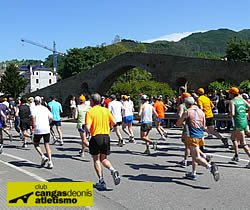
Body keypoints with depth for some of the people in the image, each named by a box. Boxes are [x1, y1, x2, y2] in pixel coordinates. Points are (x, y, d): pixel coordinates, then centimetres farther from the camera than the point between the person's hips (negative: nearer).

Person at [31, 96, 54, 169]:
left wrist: (33, 126, -12)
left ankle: (43, 157, -2)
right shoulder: (45, 108, 14)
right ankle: (50, 162, -3)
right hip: (46, 129, 4)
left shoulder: (34, 109, 0)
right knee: (47, 145, 6)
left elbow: (33, 116, -20)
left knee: (36, 144, 16)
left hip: (38, 130, -4)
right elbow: (51, 118, 13)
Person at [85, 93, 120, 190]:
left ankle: (101, 181, 7)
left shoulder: (90, 112, -8)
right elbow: (113, 122, 8)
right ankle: (113, 170, -9)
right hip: (106, 136, 4)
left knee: (96, 160, 10)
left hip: (96, 137, -4)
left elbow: (88, 127, -17)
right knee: (104, 159, 17)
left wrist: (85, 125, 6)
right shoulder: (106, 110, 6)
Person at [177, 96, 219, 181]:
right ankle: (193, 174, 27)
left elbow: (178, 124, 3)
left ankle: (210, 167, -30)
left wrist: (183, 123, 24)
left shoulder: (187, 112, -5)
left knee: (197, 157, -9)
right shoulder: (201, 112, 11)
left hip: (192, 137, -7)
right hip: (201, 136, 7)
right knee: (194, 155, 20)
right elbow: (204, 126, 17)